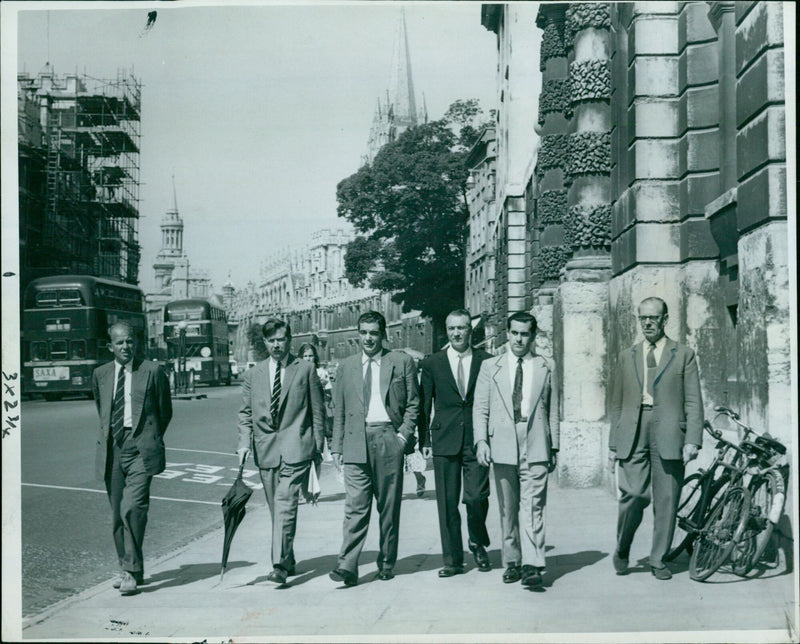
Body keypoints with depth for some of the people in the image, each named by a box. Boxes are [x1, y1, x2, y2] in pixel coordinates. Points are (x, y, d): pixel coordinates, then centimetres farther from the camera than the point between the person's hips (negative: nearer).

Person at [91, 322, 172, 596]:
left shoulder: (152, 371, -1)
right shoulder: (100, 374, 10)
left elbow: (165, 412, 8)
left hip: (141, 449, -4)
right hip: (111, 449, 4)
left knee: (133, 507, -18)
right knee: (117, 513, 10)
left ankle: (133, 572, -12)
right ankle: (126, 567, 25)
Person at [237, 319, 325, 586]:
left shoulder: (305, 370, 4)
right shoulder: (253, 374, 12)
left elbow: (317, 411, 6)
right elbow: (245, 413, 14)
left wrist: (317, 447, 2)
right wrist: (244, 443, 1)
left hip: (295, 447, -4)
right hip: (265, 449, 4)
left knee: (285, 504, -15)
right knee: (275, 508, 10)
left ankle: (280, 565, -17)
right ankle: (287, 560, 23)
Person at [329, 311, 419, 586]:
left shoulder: (401, 362, 7)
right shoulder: (346, 366, 13)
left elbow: (413, 402, 8)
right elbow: (339, 410, 15)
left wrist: (404, 433, -4)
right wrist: (336, 447, 9)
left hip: (388, 438, -1)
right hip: (356, 442, 1)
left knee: (389, 507, 5)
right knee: (355, 506, -7)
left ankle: (386, 564, 17)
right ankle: (347, 566, -9)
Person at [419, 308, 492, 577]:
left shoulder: (486, 361, 5)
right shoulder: (432, 363, 7)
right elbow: (424, 405, 8)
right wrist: (424, 440, 2)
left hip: (477, 441, -1)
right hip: (445, 441, 1)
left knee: (477, 496, -6)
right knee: (447, 502, 2)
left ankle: (477, 542, 23)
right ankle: (452, 560, 13)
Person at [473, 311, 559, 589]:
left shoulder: (546, 368, 10)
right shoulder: (490, 367, 10)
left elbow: (552, 411, 11)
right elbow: (480, 408, 6)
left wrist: (554, 447, 7)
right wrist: (481, 440, -7)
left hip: (535, 446, -1)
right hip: (502, 446, 1)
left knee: (532, 506, -9)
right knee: (507, 508, 6)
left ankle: (532, 565, -11)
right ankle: (512, 562, 16)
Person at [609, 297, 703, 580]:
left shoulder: (684, 355, 10)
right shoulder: (626, 357, 17)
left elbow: (693, 402, 5)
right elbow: (617, 403, 17)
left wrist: (692, 440, -6)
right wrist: (614, 443, 11)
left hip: (668, 437, -1)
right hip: (632, 436, 1)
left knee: (666, 501, 1)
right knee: (633, 496, -9)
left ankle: (658, 560, 13)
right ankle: (621, 550, 12)